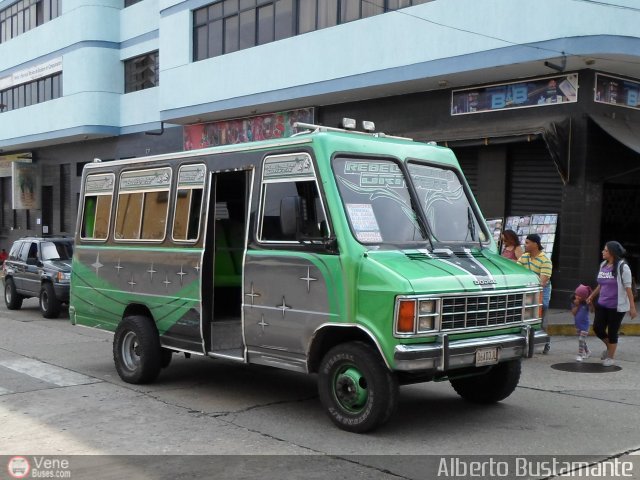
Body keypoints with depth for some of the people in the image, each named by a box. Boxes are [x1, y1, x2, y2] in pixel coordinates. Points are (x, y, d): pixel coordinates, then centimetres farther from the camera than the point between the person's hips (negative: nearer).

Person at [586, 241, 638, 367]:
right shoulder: (603, 265, 7)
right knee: (597, 328, 3)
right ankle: (609, 347, 32)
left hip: (617, 306, -6)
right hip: (602, 304, 6)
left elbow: (628, 288, -14)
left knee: (612, 332, 3)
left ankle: (610, 357, 21)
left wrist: (632, 306, -16)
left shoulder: (622, 267, -13)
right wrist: (592, 296, 19)